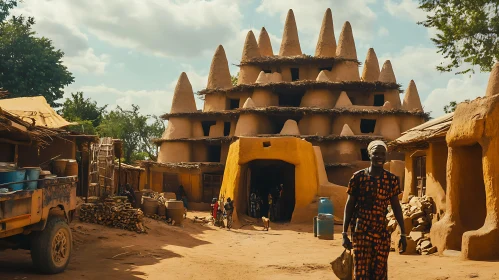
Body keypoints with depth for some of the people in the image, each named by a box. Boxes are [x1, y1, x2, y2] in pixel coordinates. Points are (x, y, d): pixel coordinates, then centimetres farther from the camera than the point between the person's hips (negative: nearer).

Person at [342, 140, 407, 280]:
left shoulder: (392, 179, 3)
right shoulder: (358, 177, -3)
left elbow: (396, 207, 8)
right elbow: (349, 205, 0)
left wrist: (403, 234, 4)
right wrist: (345, 233, -4)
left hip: (382, 233, 2)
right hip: (361, 232, -2)